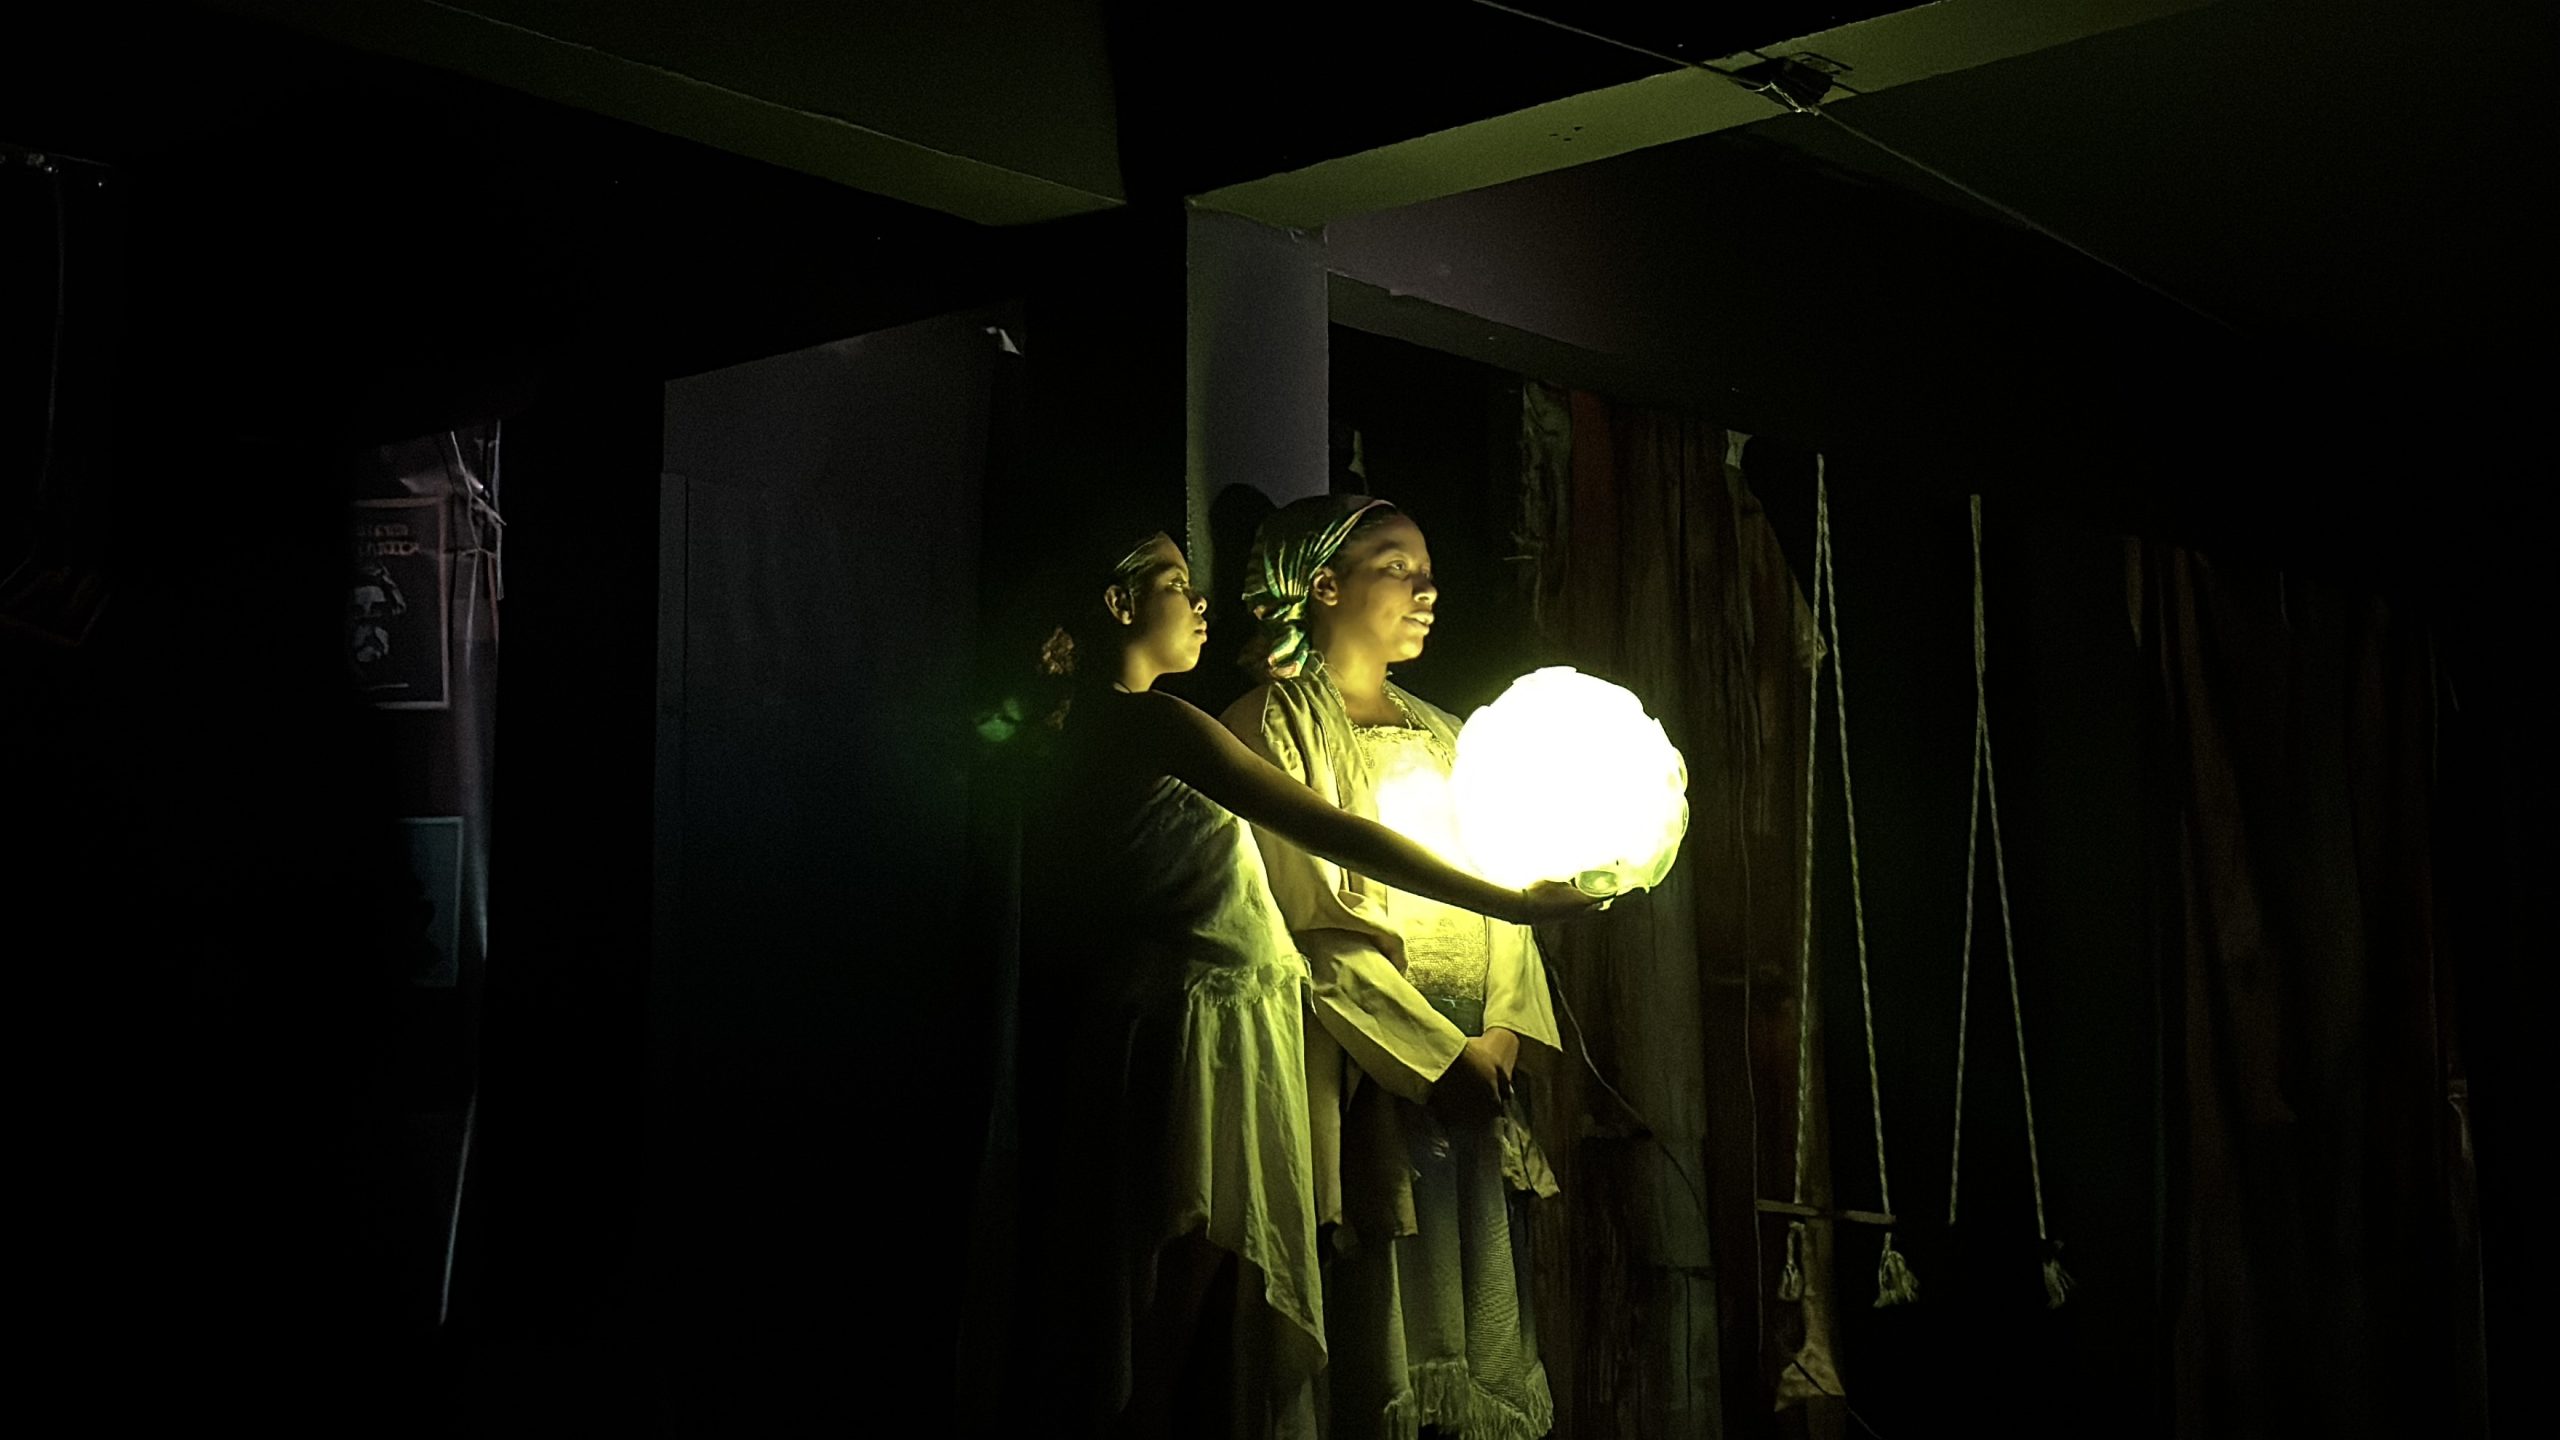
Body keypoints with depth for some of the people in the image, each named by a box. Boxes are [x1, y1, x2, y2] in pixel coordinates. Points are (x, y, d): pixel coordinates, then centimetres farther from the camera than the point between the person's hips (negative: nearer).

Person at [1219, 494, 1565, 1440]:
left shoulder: (1444, 738, 19)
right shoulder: (1274, 726, -2)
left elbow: (1501, 898, 12)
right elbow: (1308, 926, -11)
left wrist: (1509, 1030, -5)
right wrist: (1440, 1053, -14)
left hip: (1476, 1072, 7)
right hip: (1363, 1075, -6)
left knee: (1482, 1315, 7)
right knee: (1380, 1318, -4)